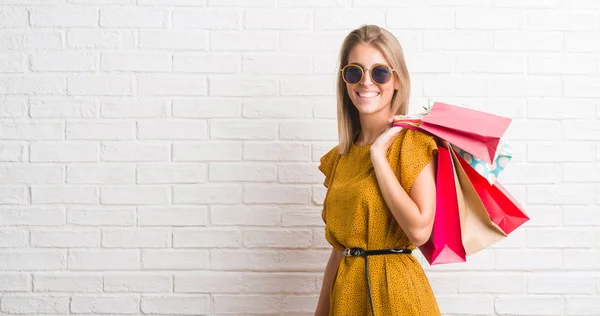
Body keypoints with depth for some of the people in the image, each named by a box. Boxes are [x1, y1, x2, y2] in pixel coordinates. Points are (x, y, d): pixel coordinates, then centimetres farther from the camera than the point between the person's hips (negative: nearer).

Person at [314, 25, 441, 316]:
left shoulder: (412, 141, -10)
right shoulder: (340, 156, 5)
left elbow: (419, 232, -21)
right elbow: (340, 245, 10)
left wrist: (378, 155, -17)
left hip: (394, 289, -5)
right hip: (346, 291, 5)